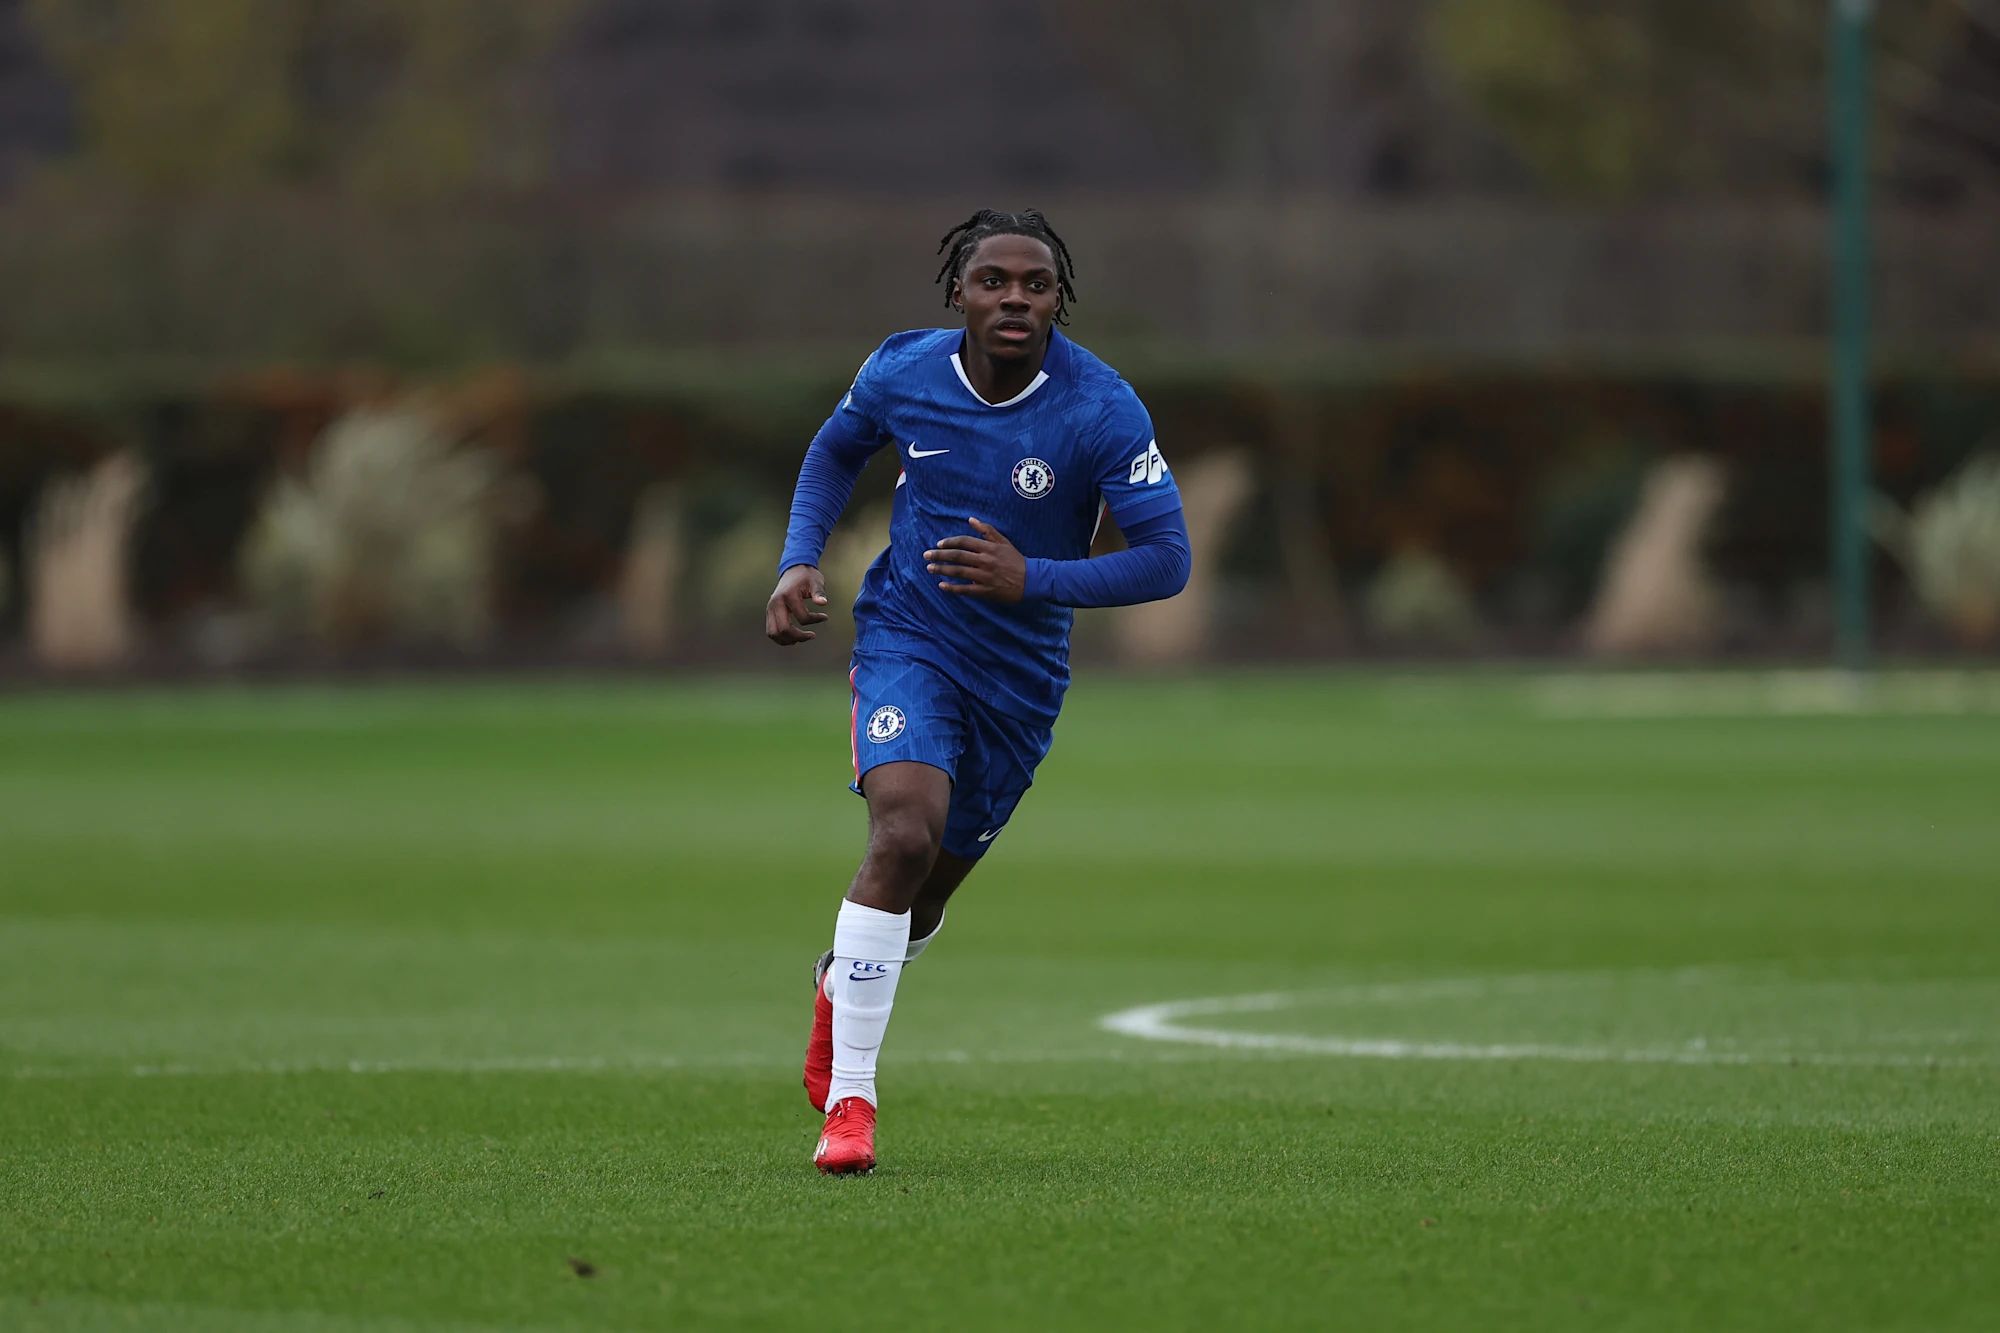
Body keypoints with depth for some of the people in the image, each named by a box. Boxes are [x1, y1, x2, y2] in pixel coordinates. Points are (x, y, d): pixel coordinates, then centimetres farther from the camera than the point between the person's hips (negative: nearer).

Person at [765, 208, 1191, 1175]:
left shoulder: (1102, 411, -18)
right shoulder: (902, 372, -10)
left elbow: (1166, 559, -18)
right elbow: (836, 449, 13)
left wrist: (1032, 578, -30)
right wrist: (800, 561, -2)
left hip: (1020, 675, 1)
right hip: (907, 635, -1)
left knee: (928, 889, 15)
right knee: (904, 832, -27)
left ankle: (841, 985, 52)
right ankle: (847, 1098, -23)